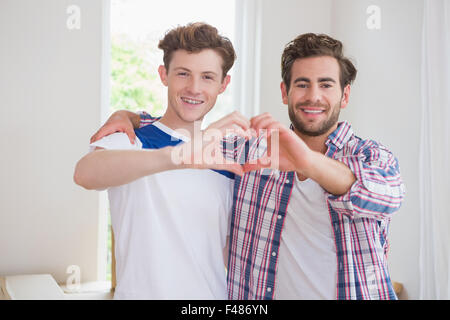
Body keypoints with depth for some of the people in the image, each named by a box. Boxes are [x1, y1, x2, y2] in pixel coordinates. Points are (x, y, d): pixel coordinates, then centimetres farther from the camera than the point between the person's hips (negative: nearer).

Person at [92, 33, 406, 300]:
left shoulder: (372, 156, -3)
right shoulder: (252, 150, 1)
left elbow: (389, 196, -26)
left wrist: (310, 162, -43)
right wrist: (128, 116, -6)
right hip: (253, 293, 2)